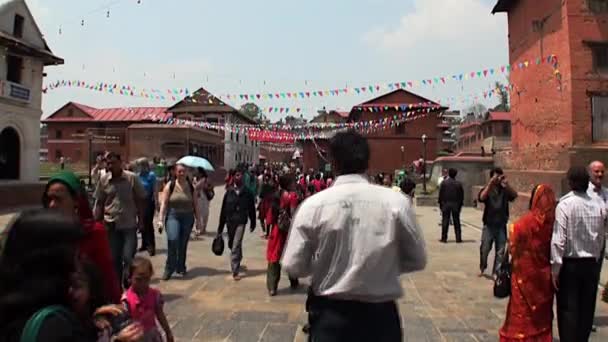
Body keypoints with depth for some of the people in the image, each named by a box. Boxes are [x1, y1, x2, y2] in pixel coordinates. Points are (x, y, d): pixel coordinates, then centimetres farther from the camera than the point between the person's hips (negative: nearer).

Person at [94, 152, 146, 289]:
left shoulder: (132, 178, -6)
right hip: (111, 225, 3)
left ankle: (129, 284, 17)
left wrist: (141, 220, 1)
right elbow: (99, 203, 7)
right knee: (114, 259, 12)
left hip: (129, 225, -2)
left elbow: (140, 200, 1)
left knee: (128, 258, -5)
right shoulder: (103, 180, 1)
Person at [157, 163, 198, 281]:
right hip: (172, 216, -2)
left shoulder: (191, 186, 5)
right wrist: (160, 219, -10)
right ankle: (169, 268, -7)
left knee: (183, 244, 8)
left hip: (187, 217, 2)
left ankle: (181, 267, 26)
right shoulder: (170, 186, -1)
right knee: (173, 240, -20)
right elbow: (164, 203, -4)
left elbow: (195, 204, 8)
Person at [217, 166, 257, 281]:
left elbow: (251, 209, 3)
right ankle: (237, 263, 46)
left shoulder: (247, 192, -5)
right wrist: (220, 227, 1)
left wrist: (253, 223, 7)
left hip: (241, 221, -3)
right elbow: (223, 209, 0)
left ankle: (235, 271, -5)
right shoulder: (229, 191, -2)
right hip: (230, 221, 3)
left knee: (236, 245, -11)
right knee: (231, 245, 18)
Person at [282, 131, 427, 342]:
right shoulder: (396, 202, -11)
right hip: (380, 317, 1)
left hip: (329, 316, 0)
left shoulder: (313, 205, -12)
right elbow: (417, 260, -1)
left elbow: (293, 267, -8)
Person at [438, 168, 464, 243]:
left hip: (446, 204, -1)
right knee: (456, 222, 7)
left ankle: (444, 238, 3)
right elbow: (461, 195, 4)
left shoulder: (444, 183, -3)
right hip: (456, 204, 1)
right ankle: (458, 238, 9)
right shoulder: (459, 184, 1)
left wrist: (440, 204, 5)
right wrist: (460, 204, 11)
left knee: (445, 221, 2)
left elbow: (440, 194, -2)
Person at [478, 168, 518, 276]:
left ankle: (496, 271, 17)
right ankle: (482, 268, 20)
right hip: (489, 225, -2)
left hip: (501, 225, 2)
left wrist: (506, 185, -30)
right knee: (485, 248, -2)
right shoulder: (487, 189, 0)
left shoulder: (505, 190, 4)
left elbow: (514, 195, -15)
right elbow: (481, 198, -20)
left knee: (500, 251, 5)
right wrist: (490, 184, -29)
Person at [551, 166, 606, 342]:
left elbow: (559, 239, -18)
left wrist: (555, 267, -12)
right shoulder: (599, 205, -2)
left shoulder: (565, 204, -16)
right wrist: (595, 256, 15)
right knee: (587, 309, 15)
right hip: (592, 263, 5)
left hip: (570, 263, -4)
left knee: (568, 309, 4)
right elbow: (602, 237, 3)